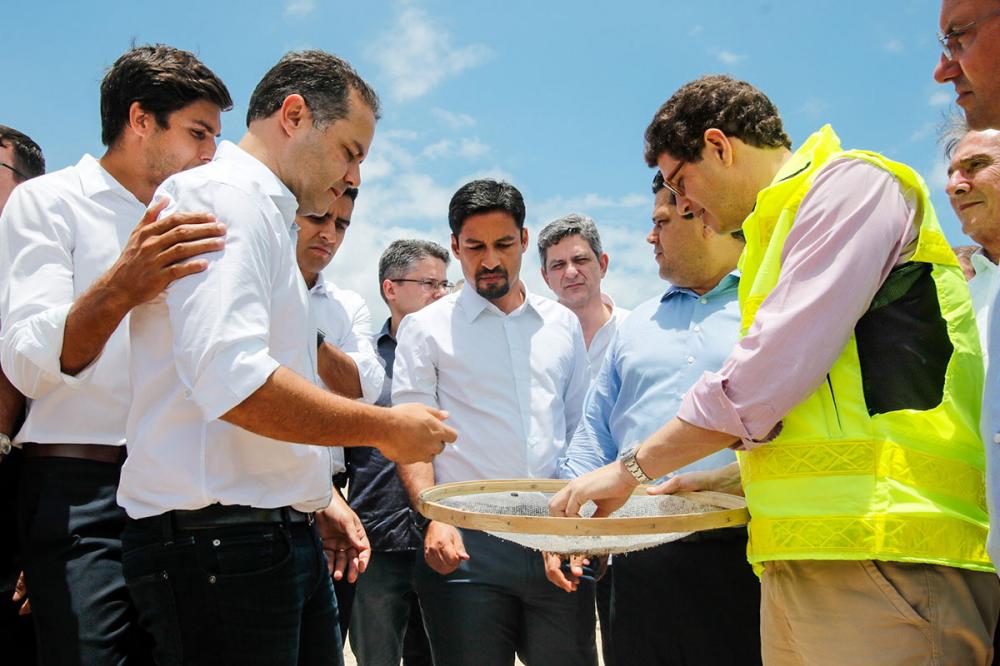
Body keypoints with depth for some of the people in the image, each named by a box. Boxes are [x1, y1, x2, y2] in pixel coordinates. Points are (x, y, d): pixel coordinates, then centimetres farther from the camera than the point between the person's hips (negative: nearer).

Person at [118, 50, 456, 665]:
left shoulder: (267, 216, 21)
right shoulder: (227, 194, -10)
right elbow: (232, 382, -26)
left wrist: (316, 500, 20)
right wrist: (387, 428, -15)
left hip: (287, 539, 10)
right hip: (218, 540, -10)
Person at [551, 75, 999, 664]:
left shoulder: (853, 184, -4)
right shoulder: (782, 225, 25)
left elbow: (771, 375, -16)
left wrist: (635, 467, -7)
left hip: (878, 559, -9)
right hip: (800, 561, 9)